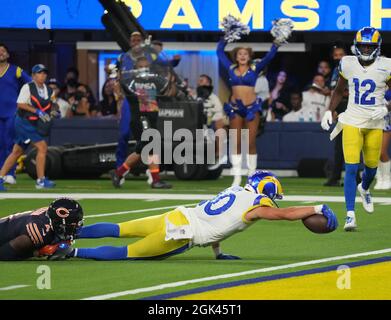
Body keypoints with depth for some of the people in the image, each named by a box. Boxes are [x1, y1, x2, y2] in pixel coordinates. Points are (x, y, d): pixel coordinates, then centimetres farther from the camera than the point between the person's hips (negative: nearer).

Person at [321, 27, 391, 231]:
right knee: (351, 168, -11)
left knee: (371, 166, 13)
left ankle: (364, 189, 50)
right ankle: (350, 215, -12)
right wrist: (330, 111, 6)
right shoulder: (348, 64, 0)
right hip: (352, 122, 0)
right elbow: (339, 90, 15)